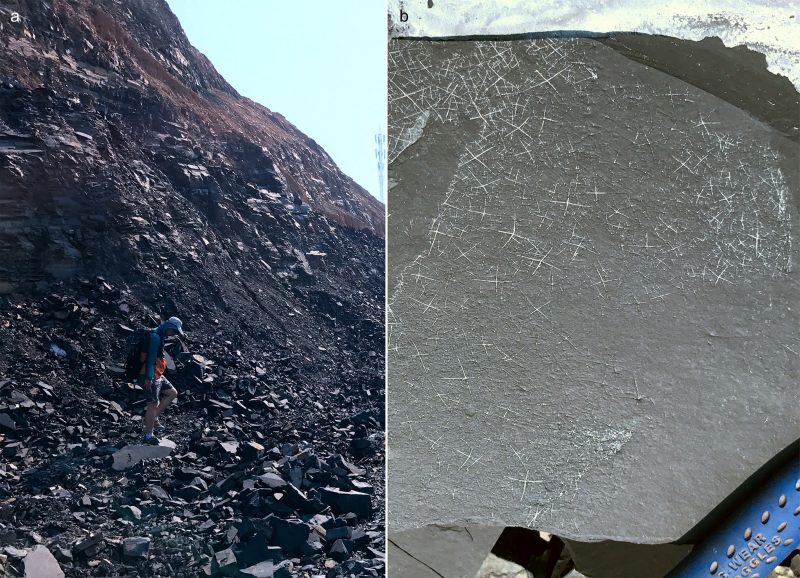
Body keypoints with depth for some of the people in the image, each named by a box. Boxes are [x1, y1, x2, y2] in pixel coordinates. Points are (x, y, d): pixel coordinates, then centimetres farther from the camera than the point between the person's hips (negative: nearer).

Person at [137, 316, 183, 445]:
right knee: (153, 404, -3)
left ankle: (154, 417, 18)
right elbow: (150, 358, -24)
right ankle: (148, 436, 5)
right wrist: (148, 377, -26)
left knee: (172, 393, 14)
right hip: (150, 377, -10)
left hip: (157, 375, 10)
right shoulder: (155, 337, -19)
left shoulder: (159, 336, 12)